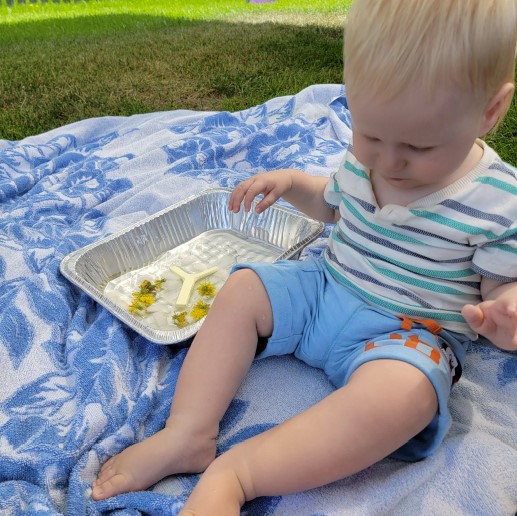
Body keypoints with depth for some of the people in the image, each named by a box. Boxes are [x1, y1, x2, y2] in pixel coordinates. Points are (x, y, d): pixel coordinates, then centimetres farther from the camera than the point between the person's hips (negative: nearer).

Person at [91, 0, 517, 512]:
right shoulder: (363, 159, 0)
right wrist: (293, 181, 1)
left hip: (410, 333, -5)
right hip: (325, 287, 6)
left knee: (404, 389, -37)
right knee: (241, 289, -8)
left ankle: (234, 472, -29)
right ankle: (188, 434, -15)